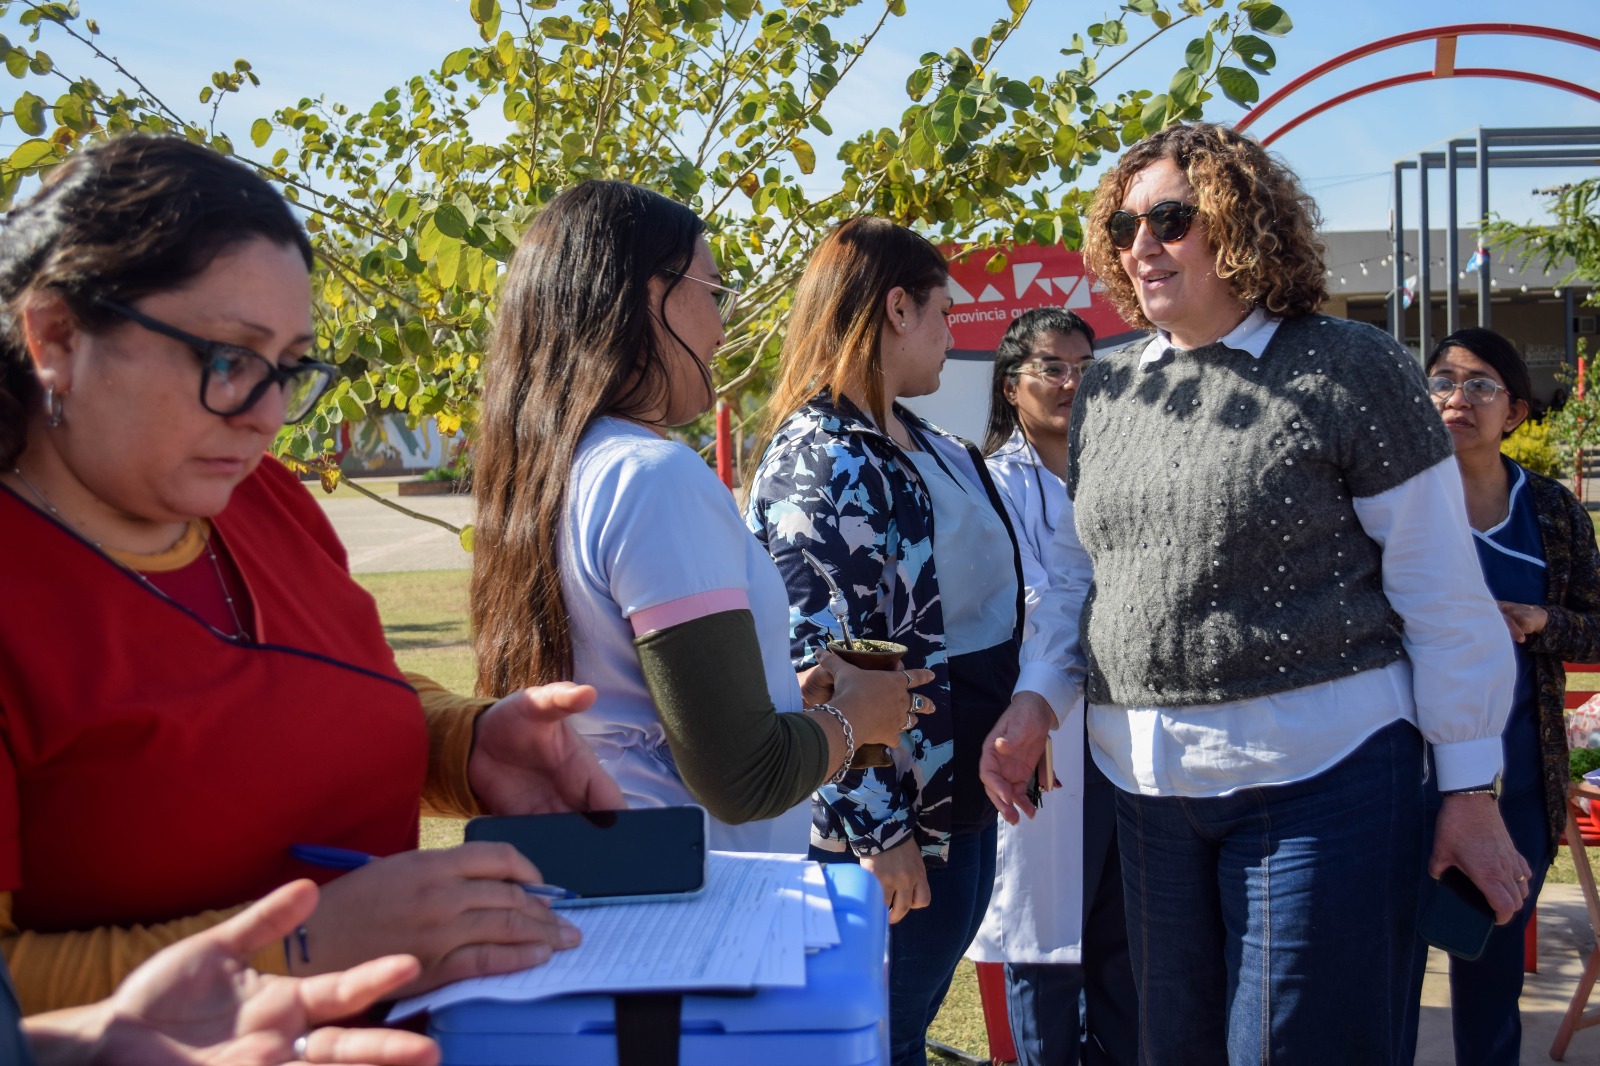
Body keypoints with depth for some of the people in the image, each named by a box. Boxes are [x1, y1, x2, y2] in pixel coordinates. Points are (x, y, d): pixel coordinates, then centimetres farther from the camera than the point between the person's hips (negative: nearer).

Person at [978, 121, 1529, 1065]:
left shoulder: (1349, 370, -6)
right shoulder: (1107, 392, 11)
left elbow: (1443, 597, -6)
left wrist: (1472, 792, -7)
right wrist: (1037, 700, 1)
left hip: (1318, 772, -5)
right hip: (1147, 784, 6)